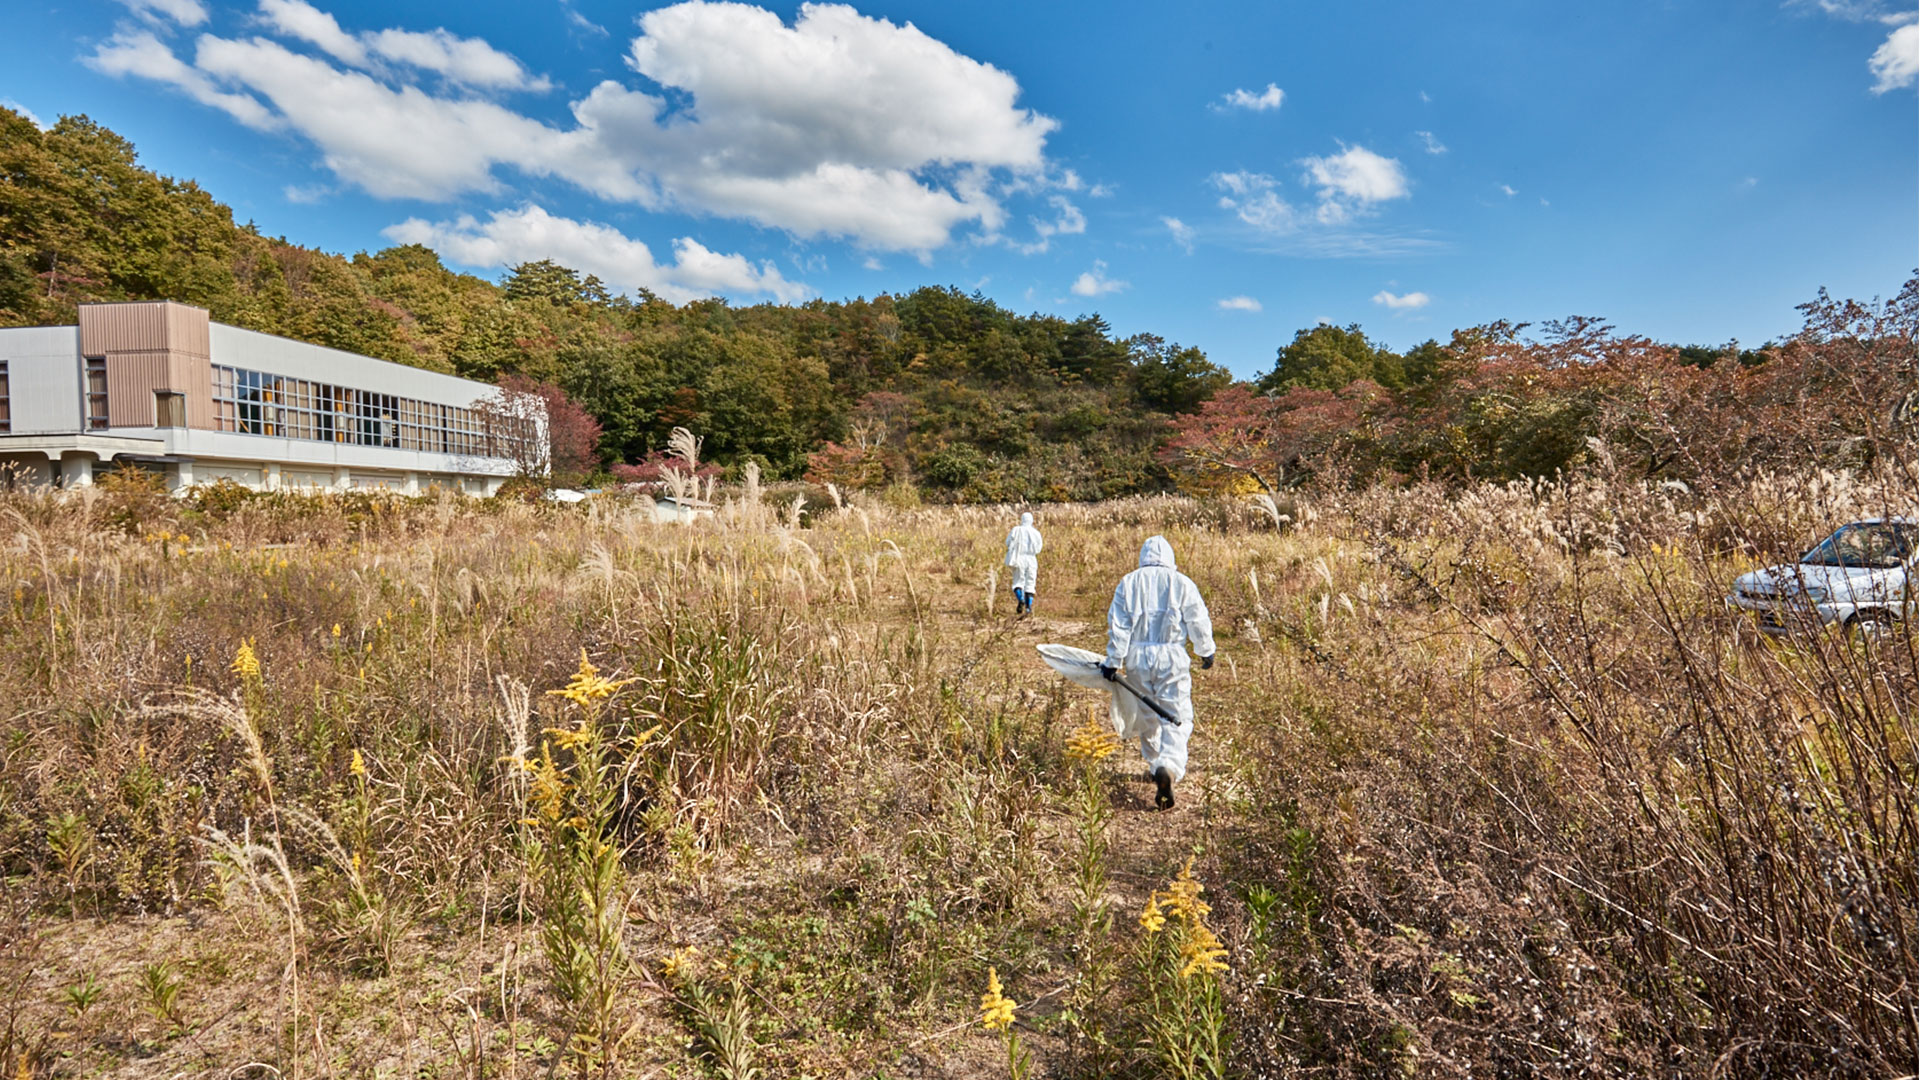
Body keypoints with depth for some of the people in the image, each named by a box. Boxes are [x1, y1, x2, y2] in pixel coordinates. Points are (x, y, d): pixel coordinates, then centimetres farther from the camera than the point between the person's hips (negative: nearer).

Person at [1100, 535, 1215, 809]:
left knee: (1146, 716, 19)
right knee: (1176, 718, -2)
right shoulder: (1181, 583, -1)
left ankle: (1156, 765, 31)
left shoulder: (1127, 583, 3)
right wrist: (1206, 651, 17)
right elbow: (1199, 622, 2)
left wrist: (1114, 661, 5)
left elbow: (1118, 625, 0)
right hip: (1171, 657, -2)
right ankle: (1169, 767, -24)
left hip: (1137, 656, 2)